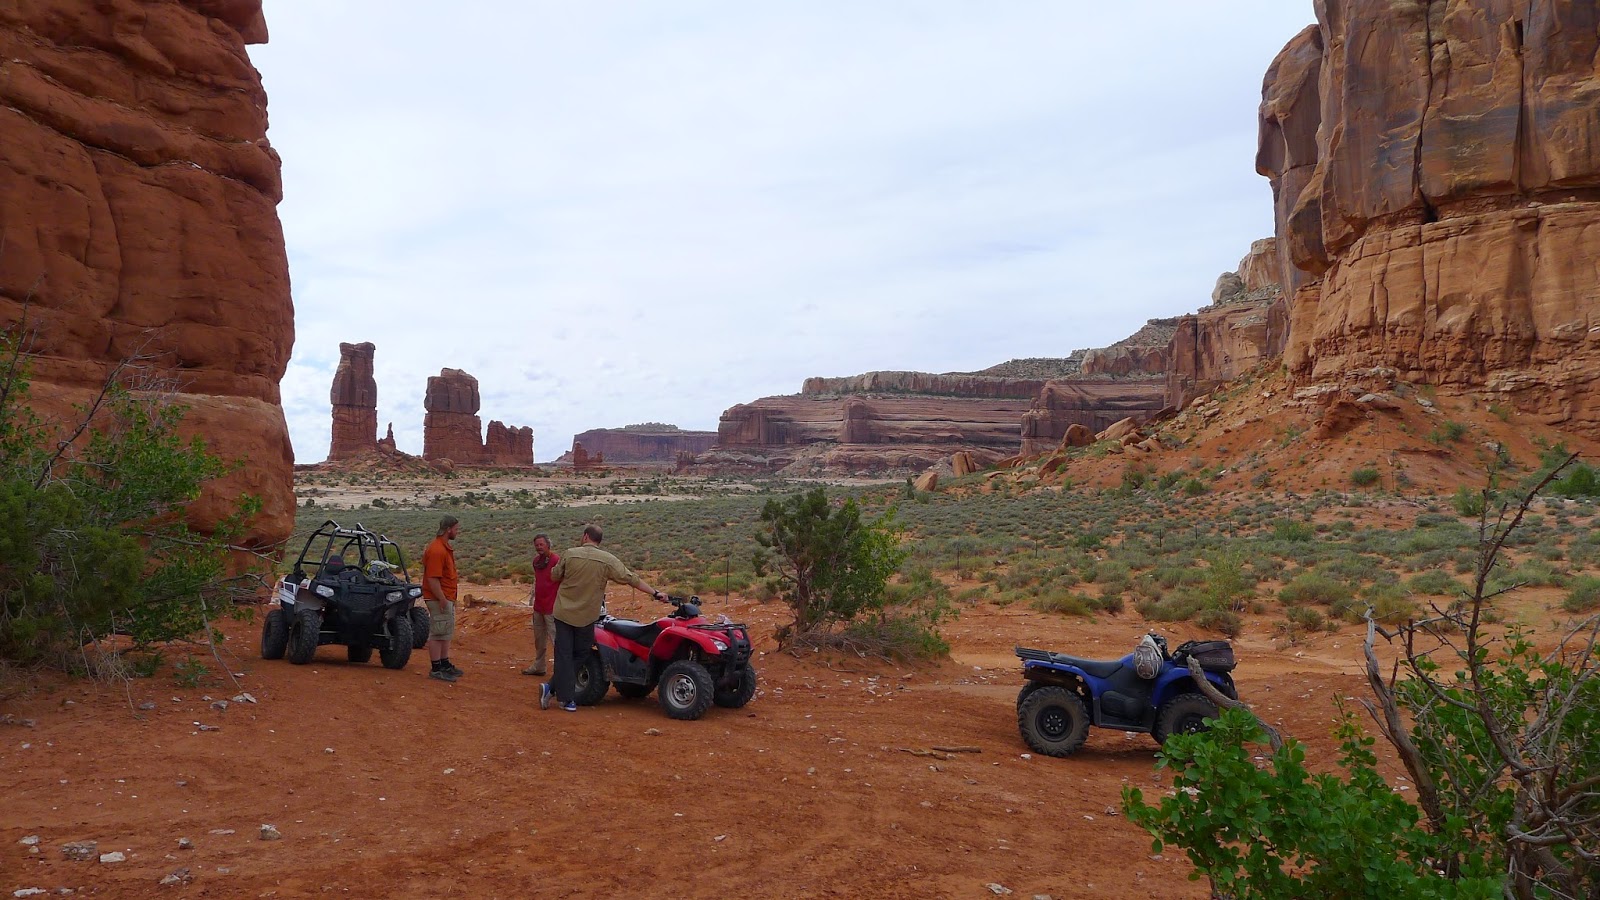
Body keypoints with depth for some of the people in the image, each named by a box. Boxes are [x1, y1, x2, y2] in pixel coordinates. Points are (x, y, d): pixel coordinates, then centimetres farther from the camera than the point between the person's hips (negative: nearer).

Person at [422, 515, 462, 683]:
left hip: (448, 598, 11)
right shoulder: (437, 550, -21)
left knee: (447, 632, 18)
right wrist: (442, 599, -23)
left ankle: (445, 664, 28)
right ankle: (436, 669, 1)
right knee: (438, 633, -5)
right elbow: (432, 579, -24)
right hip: (439, 599, -11)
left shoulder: (446, 547, 13)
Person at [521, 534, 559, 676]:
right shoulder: (536, 560, 10)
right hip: (538, 606, 9)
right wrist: (533, 591, 13)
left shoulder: (556, 560, -16)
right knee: (539, 639, 18)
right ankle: (538, 667, 29)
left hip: (551, 608, -9)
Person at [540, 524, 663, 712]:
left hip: (563, 612, 1)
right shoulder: (608, 560, -7)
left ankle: (567, 698, 4)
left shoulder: (569, 554, -6)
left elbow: (554, 576, 4)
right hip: (586, 617, -1)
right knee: (579, 655, 14)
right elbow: (632, 579, -5)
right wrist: (655, 593, 1)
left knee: (564, 655, 6)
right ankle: (552, 688, 9)